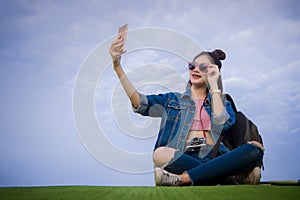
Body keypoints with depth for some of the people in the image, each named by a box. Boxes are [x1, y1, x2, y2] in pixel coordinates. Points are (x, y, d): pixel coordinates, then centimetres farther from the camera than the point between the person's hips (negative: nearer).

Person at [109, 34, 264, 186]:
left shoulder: (222, 103, 23)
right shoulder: (173, 99, 23)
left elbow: (221, 124, 0)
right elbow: (140, 103, 7)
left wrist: (214, 85, 6)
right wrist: (117, 65, 0)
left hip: (213, 158, 2)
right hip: (183, 159, -1)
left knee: (255, 149, -28)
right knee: (161, 154, -35)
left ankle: (181, 179, -31)